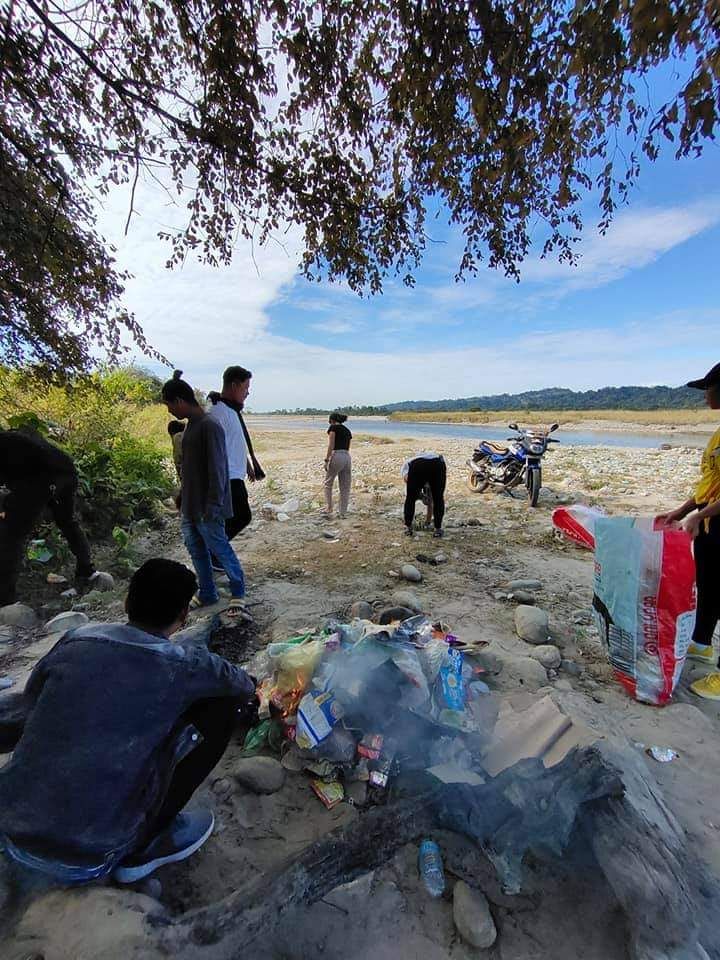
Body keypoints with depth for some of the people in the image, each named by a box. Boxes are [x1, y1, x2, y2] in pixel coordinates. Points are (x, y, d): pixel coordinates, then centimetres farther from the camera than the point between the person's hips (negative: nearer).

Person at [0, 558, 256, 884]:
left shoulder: (75, 638, -4)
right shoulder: (181, 663, -15)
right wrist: (250, 693, 29)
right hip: (86, 859, -5)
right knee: (221, 708, -3)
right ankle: (142, 848, 8)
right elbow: (244, 687, 5)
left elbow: (32, 699, 16)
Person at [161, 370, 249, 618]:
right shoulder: (191, 425, 11)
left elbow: (217, 470, -21)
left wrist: (213, 507, -20)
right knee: (195, 549, 16)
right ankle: (206, 593, 31)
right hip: (190, 504, 10)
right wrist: (182, 493, 22)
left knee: (221, 550, 2)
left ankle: (238, 594, 18)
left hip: (206, 507, -9)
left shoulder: (209, 426, -19)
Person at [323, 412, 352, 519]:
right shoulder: (347, 430, 21)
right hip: (347, 458, 6)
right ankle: (343, 513, 14)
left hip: (336, 456, -6)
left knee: (328, 484, 11)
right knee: (345, 487, 10)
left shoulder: (333, 427, 2)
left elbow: (331, 445, -9)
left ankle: (328, 511, 9)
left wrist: (326, 460, -9)